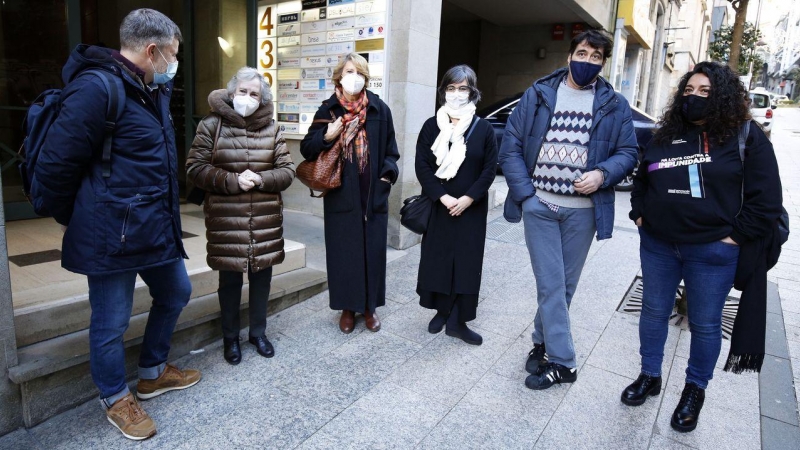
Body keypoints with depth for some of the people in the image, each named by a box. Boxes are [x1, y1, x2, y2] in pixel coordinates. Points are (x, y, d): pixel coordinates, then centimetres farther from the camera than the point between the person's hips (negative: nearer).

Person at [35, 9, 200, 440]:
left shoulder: (154, 90, 11)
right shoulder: (97, 87, -19)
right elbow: (54, 165, -16)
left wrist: (165, 216, 17)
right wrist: (75, 220, -2)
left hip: (157, 227, 9)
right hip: (114, 233, -9)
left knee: (175, 294, 21)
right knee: (111, 322, 8)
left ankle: (153, 373, 42)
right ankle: (116, 400, 31)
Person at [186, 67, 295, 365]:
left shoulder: (271, 129, 5)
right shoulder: (212, 125, -1)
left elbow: (287, 171, 3)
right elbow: (195, 168, -6)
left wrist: (261, 179, -15)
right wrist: (233, 181, -18)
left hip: (265, 219, 2)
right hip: (226, 220, -2)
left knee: (261, 276, 12)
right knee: (230, 280, 8)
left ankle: (258, 332, 31)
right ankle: (230, 337, 28)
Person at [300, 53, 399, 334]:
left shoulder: (380, 110, 3)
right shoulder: (328, 110, 2)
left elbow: (391, 150, 8)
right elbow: (306, 149, 3)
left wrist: (387, 175, -6)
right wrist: (327, 136, -15)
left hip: (374, 195, 1)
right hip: (341, 195, 0)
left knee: (372, 251, 8)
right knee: (343, 252, 7)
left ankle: (370, 306, 24)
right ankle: (348, 307, 23)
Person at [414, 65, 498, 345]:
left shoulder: (484, 128, 0)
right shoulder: (431, 126, 2)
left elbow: (490, 169, -2)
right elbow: (421, 166, -3)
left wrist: (468, 199, -13)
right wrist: (443, 197, -14)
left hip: (471, 209, -1)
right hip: (437, 206, 1)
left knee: (467, 263, 1)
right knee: (437, 259, 6)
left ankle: (457, 321, 11)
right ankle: (442, 311, 23)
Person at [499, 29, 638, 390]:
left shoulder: (614, 106, 6)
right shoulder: (538, 94, 3)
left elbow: (628, 152, 6)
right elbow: (511, 146, 0)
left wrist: (602, 173, -16)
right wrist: (524, 193, -9)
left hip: (583, 210, 2)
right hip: (540, 205, -1)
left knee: (565, 285, 11)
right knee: (551, 285, -1)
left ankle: (542, 342, 31)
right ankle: (562, 361, 10)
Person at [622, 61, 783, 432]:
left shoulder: (746, 137, -5)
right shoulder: (666, 135, 8)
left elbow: (766, 199, -7)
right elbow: (641, 181, 19)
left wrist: (734, 236, -11)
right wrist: (639, 215, 8)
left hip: (712, 251, -4)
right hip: (658, 245, 4)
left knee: (705, 323, 9)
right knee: (654, 311, 13)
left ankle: (695, 389, 30)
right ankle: (649, 375, 31)